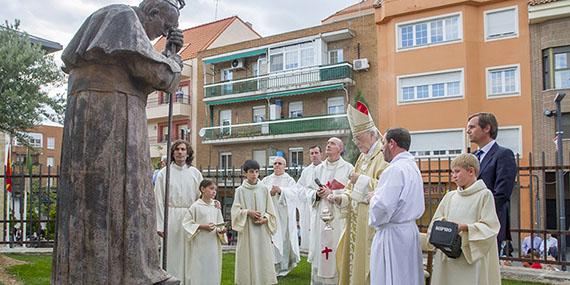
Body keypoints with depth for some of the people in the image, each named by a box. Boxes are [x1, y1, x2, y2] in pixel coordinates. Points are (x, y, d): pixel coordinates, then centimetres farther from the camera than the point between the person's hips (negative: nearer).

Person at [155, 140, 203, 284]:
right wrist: (160, 225, -5)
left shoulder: (195, 173, 6)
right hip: (171, 217, -1)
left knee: (188, 255, 6)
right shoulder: (164, 173, 1)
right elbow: (159, 200, 0)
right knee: (172, 254, 2)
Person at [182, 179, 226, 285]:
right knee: (200, 269, -1)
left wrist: (221, 230, -9)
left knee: (213, 270, 7)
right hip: (200, 245, -4)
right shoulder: (196, 206, -7)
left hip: (214, 244, 4)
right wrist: (202, 226, -16)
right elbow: (186, 223, -6)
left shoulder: (216, 206, 7)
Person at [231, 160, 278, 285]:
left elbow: (270, 210, 6)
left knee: (263, 257, 1)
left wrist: (265, 219, -11)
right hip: (246, 230, -1)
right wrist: (248, 212, -16)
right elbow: (235, 210, -2)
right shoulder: (240, 190, 1)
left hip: (262, 230, 1)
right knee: (248, 257, 0)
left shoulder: (264, 189, 4)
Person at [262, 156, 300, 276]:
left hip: (284, 215, -1)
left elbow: (294, 194, -8)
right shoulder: (266, 180, 14)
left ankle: (284, 267, 8)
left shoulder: (289, 180, 9)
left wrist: (281, 190, -18)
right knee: (272, 239, -5)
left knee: (285, 239, -2)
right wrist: (270, 193, -13)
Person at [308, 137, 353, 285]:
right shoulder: (318, 169, 11)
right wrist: (317, 194, -10)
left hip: (339, 217, -3)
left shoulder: (348, 168, -1)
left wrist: (332, 193, -16)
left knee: (337, 252, -1)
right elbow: (309, 191, 11)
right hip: (320, 218, 3)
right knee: (319, 252, 5)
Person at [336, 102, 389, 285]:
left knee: (367, 260, -3)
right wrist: (341, 198, 2)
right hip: (356, 219, 9)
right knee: (354, 259, 12)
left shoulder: (383, 156, -12)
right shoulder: (363, 158, 16)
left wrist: (362, 180, -16)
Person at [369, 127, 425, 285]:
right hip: (410, 229, 10)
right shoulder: (412, 166, 13)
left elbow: (382, 207, -25)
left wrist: (373, 197, -5)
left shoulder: (395, 169, -18)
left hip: (393, 235, -9)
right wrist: (378, 195, 9)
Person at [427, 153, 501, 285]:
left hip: (474, 257, -4)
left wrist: (465, 227, -20)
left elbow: (489, 227, -8)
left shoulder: (484, 195, -2)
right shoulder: (449, 196, 13)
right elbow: (435, 221, 13)